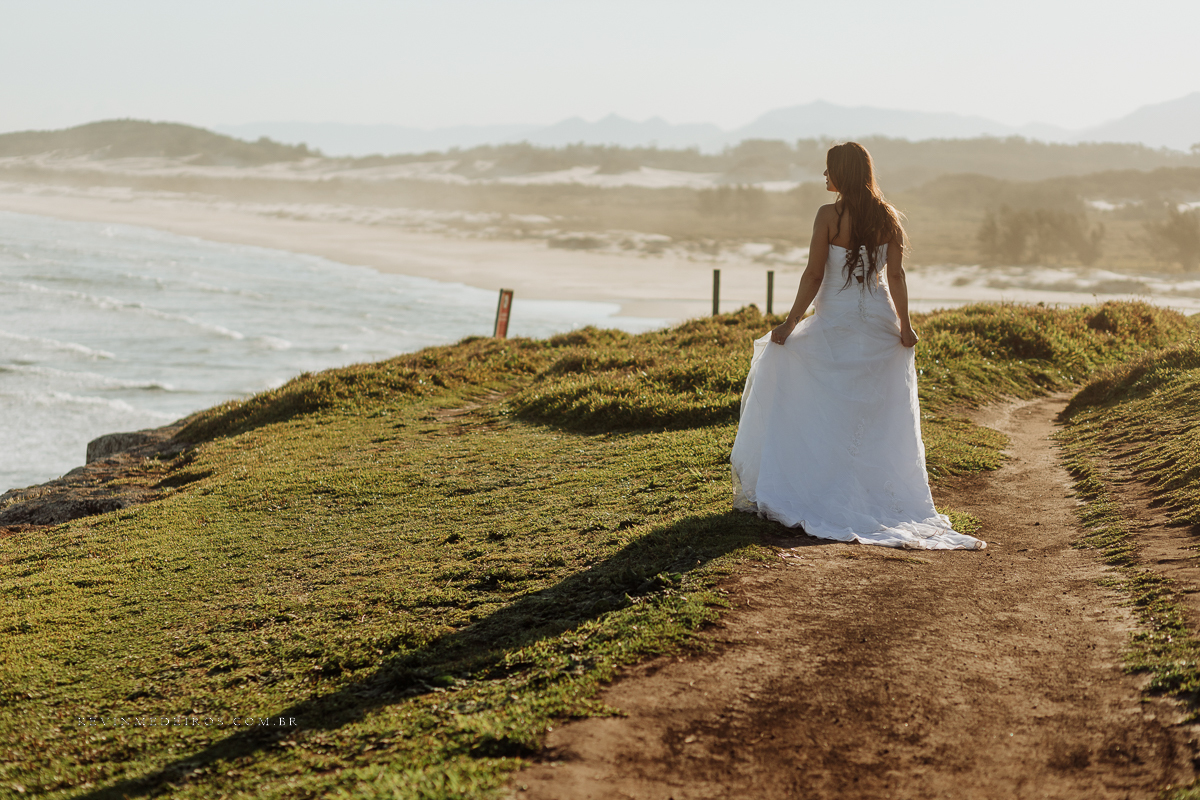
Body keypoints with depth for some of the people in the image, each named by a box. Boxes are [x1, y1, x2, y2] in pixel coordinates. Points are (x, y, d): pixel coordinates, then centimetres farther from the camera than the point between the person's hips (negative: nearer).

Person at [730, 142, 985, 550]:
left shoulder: (829, 215, -12)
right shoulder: (888, 217, 1)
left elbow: (814, 275, -13)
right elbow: (896, 275, -2)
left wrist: (791, 323, -9)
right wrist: (904, 324, 2)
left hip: (836, 321, -4)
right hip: (879, 319, 4)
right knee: (877, 416, 12)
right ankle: (879, 494, 15)